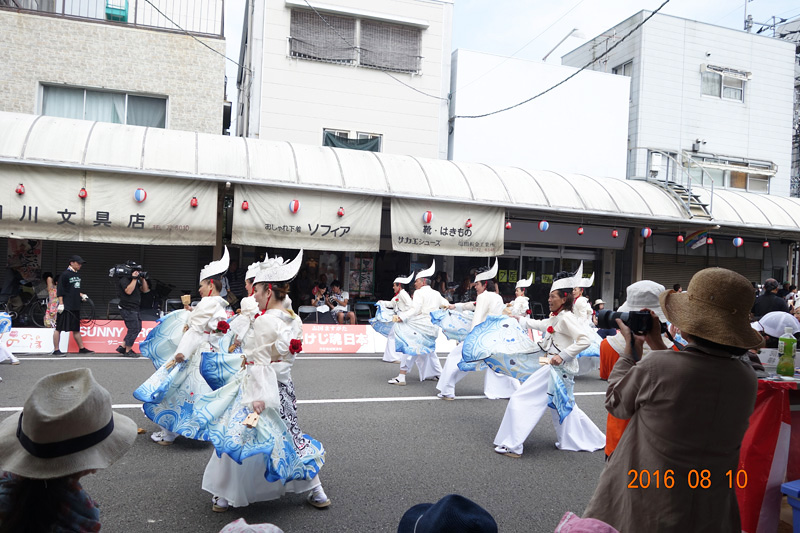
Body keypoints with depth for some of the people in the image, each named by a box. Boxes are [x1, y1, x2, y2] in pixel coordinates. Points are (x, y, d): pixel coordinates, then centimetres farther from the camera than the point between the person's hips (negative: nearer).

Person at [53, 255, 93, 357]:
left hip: (75, 306, 8)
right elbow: (59, 290, -12)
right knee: (59, 328, -2)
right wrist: (61, 303, -17)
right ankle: (56, 350, 3)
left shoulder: (77, 275, 16)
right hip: (66, 307, -8)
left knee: (76, 329, 13)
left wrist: (81, 295, 11)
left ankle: (81, 348, 17)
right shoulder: (65, 274, -8)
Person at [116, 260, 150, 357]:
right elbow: (128, 291, -26)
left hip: (134, 309, 10)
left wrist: (143, 279, 4)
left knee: (137, 328, 12)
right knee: (134, 329, -9)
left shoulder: (136, 280, 17)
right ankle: (128, 351, 1)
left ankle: (122, 346, 19)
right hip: (128, 309, -10)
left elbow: (145, 290, 15)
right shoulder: (124, 280, -11)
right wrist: (134, 279, -22)